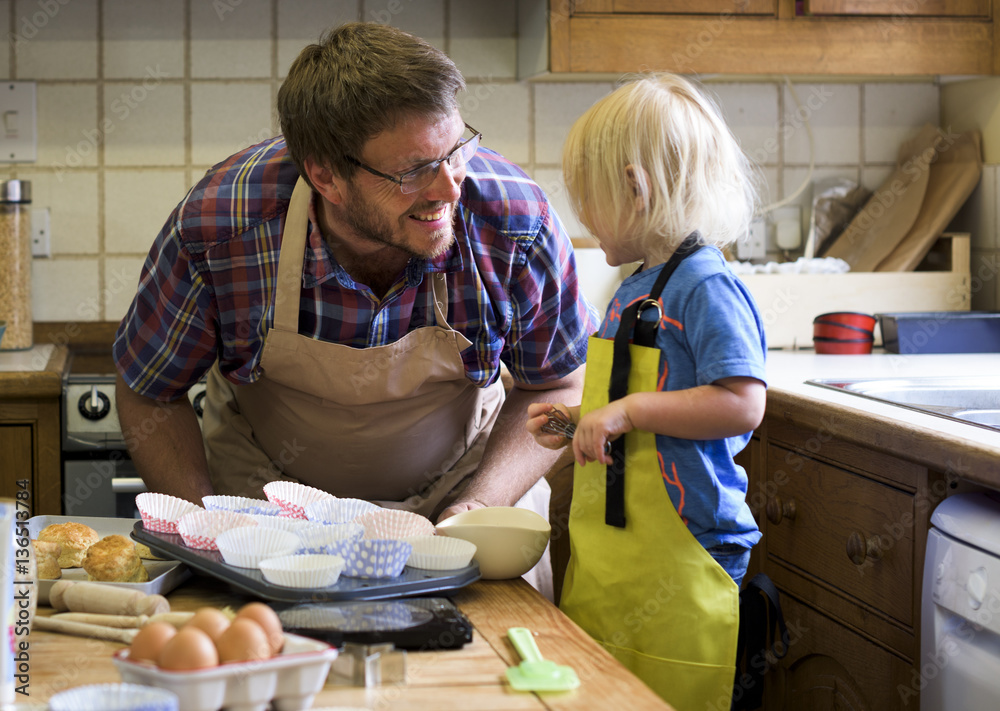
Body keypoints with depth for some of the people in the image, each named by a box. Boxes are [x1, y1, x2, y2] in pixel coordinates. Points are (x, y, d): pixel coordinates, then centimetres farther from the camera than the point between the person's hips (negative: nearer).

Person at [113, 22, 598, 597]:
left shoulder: (516, 224, -26)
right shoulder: (216, 230, -27)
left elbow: (560, 385, -8)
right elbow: (149, 395, -9)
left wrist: (480, 508, -21)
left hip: (453, 492, 0)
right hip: (270, 499, 0)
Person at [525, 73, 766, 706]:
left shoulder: (706, 287, -14)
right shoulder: (634, 291, 16)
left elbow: (742, 406, -23)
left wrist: (629, 412, -22)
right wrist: (581, 423, 14)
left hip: (677, 558, -9)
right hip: (605, 557, 9)